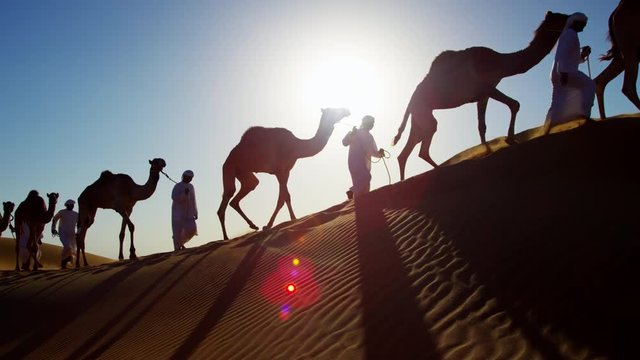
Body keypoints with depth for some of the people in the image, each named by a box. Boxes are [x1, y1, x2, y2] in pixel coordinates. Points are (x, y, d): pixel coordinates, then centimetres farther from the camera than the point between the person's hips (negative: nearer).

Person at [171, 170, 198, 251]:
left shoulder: (191, 187, 9)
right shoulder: (177, 186, -9)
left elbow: (193, 201, 12)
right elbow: (174, 197, -21)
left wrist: (195, 213, 10)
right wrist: (184, 194, -30)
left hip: (188, 213, 5)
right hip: (178, 212, -5)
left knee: (192, 229, -4)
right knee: (178, 231, -5)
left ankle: (181, 242, 19)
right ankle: (177, 247, 6)